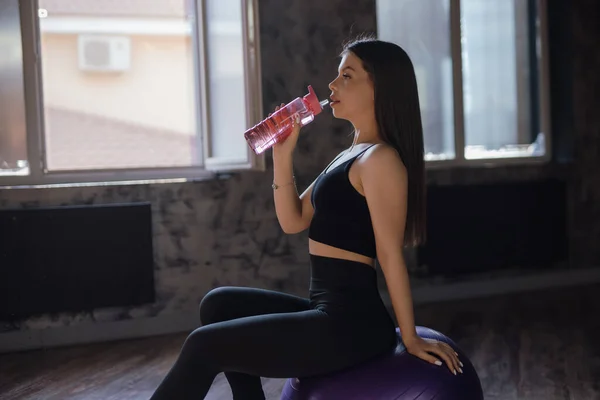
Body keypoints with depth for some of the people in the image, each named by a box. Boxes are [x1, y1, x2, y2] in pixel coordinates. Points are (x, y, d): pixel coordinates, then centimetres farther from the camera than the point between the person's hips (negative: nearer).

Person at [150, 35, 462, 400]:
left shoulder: (380, 158, -14)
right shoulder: (350, 156, 16)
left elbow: (390, 253, -14)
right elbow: (293, 221, 14)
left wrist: (410, 337, -10)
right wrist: (283, 154, 4)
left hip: (351, 323, -9)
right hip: (329, 313, 9)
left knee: (204, 346, -6)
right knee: (219, 303, 16)